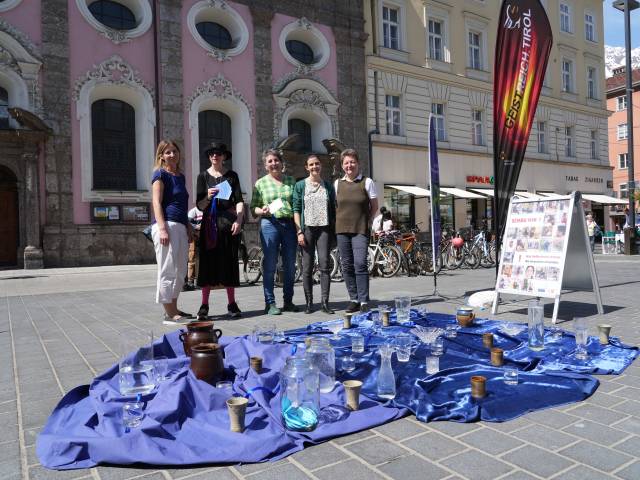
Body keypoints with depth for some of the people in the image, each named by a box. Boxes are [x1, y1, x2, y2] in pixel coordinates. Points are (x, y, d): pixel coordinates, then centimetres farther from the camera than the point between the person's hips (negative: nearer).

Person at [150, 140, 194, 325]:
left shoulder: (180, 176, 20)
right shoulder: (160, 174, -2)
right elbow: (156, 203, -10)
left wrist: (189, 228, 23)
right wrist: (162, 228, -20)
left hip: (180, 228, 9)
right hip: (167, 225, -8)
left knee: (180, 271, 11)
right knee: (168, 270, -5)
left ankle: (174, 310, 21)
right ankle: (169, 314, 0)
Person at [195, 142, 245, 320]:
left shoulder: (232, 175, 10)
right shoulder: (203, 176, 8)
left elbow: (239, 201, 2)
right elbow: (199, 205, 4)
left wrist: (238, 220, -12)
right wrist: (208, 197, -17)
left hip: (229, 222, 1)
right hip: (210, 222, 0)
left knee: (230, 262, 2)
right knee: (208, 262, -3)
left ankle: (231, 304, 9)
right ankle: (204, 305, 3)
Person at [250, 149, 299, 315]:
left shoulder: (291, 181, 13)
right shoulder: (260, 183, 7)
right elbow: (253, 208, 6)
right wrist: (262, 211, -14)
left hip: (290, 224, 3)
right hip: (269, 224, -2)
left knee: (290, 265, 6)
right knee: (270, 265, -2)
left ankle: (288, 301, 18)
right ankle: (270, 303, 6)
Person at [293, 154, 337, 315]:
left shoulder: (328, 186, 12)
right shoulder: (300, 185, 6)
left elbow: (333, 209, 13)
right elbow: (296, 209, 1)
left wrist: (334, 231, 7)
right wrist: (299, 231, -7)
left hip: (324, 229, 1)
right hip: (307, 228, -1)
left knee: (324, 265, -5)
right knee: (307, 267, 0)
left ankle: (325, 302, -2)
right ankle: (309, 303, 7)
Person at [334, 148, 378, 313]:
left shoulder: (367, 182, 1)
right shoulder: (337, 183, 9)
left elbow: (374, 206, 6)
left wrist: (365, 221, 2)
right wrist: (341, 221, 7)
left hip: (360, 230, -3)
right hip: (342, 230, 4)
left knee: (360, 264, -13)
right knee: (347, 266, 5)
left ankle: (364, 302, -6)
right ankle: (354, 299, 16)